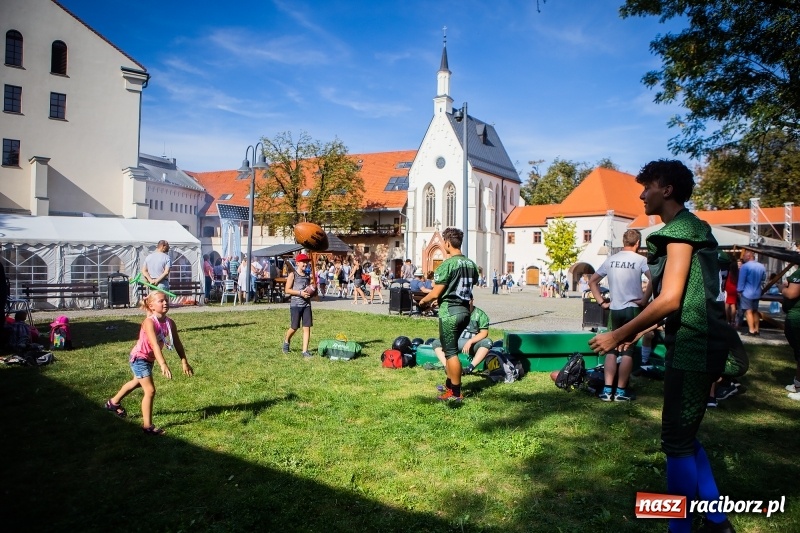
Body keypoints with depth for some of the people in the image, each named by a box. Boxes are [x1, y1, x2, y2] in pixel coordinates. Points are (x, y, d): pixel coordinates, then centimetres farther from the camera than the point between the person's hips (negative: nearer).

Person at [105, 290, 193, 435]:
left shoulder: (170, 322, -10)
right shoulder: (149, 322, -30)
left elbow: (177, 343, -7)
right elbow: (155, 344, -40)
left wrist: (184, 362, -11)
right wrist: (163, 365, -49)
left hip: (149, 359, 9)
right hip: (139, 359, -9)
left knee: (137, 382, 30)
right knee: (150, 390, -10)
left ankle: (113, 403, 55)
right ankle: (147, 425, 1)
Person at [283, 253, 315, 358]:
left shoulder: (307, 275, 13)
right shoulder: (292, 274, -4)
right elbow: (287, 290, -9)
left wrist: (311, 292, 3)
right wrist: (300, 293, -18)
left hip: (306, 304, 5)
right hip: (295, 304, -5)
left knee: (307, 327, -1)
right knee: (294, 327, 2)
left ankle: (305, 351, 2)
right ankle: (286, 341, 32)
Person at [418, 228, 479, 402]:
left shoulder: (447, 264, -16)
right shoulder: (471, 264, 7)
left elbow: (435, 293, -16)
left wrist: (423, 301, 5)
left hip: (450, 311, -8)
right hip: (465, 310, 8)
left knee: (451, 351, 1)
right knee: (450, 348, 21)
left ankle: (456, 393, 7)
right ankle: (450, 383, 31)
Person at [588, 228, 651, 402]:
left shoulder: (611, 260, 9)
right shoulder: (640, 260, -4)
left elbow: (592, 281, 12)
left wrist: (602, 302, 10)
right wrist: (644, 300, -9)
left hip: (614, 310, 4)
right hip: (632, 309, -4)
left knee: (611, 350, 8)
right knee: (627, 352, 1)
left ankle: (607, 390, 4)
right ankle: (621, 391, 3)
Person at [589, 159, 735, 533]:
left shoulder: (681, 229, -14)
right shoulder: (688, 228, 16)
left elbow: (670, 300, -22)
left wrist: (619, 334, -16)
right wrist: (638, 331, 20)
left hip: (691, 350, -10)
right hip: (696, 347, 10)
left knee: (677, 440, 0)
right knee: (684, 435, 19)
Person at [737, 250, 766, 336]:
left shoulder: (745, 266, -15)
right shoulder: (761, 266, 7)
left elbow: (741, 280, -14)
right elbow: (763, 279, 19)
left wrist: (739, 290, -5)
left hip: (747, 293, -7)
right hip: (757, 293, 7)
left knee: (748, 311, -4)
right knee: (755, 311, 15)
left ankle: (751, 330, -7)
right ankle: (756, 330, 17)